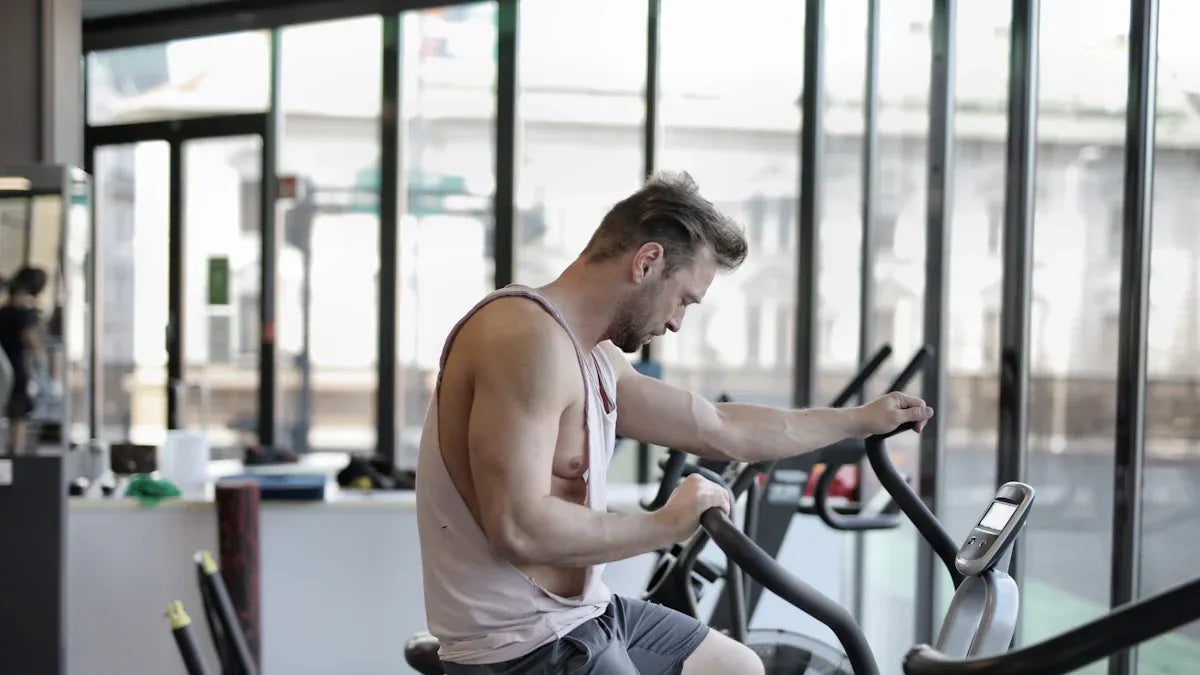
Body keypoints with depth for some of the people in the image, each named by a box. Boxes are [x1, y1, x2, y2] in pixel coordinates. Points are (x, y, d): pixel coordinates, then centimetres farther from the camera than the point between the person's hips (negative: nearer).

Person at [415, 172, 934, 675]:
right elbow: (518, 529, -30)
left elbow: (721, 430, 19)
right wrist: (665, 526, -18)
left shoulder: (593, 355, 10)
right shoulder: (531, 338, -22)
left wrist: (860, 420, 27)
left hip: (581, 613, 10)